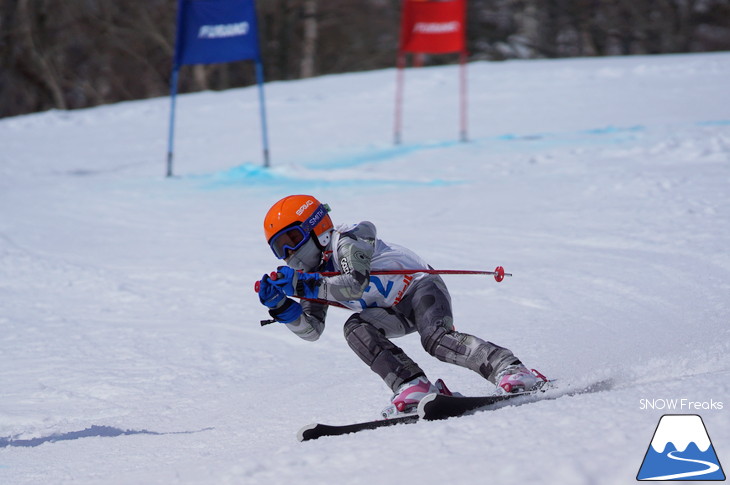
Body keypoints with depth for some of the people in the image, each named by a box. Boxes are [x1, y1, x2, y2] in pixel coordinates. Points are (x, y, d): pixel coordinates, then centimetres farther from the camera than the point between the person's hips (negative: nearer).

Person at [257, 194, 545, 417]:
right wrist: (280, 306, -14)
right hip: (395, 313, 7)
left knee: (435, 339, -32)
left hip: (421, 288, -7)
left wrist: (303, 285, -31)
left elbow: (355, 283, -32)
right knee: (356, 327, -22)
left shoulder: (347, 240, -18)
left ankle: (509, 369, -39)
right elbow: (311, 329, 3)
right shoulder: (313, 275, 6)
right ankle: (413, 386, -32)